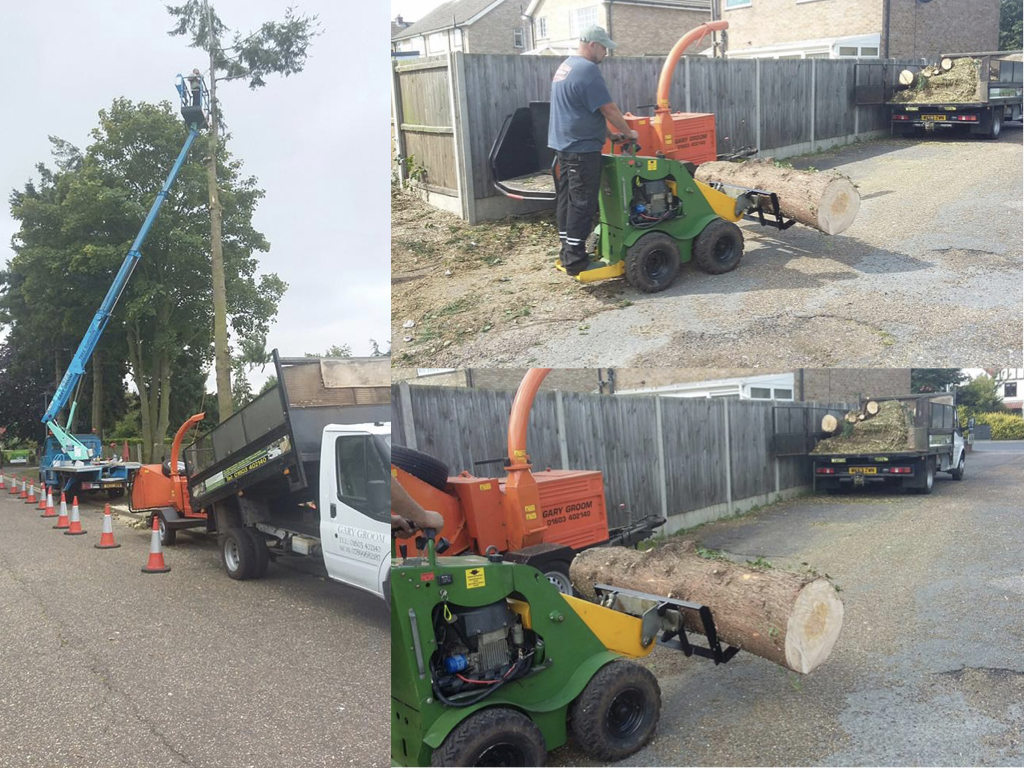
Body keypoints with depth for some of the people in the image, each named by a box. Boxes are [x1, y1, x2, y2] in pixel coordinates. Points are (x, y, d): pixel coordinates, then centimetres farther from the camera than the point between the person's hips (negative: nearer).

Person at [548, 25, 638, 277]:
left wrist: (608, 133, 20)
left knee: (566, 200, 12)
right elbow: (609, 109, -16)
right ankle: (576, 261, -6)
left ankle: (568, 253, 17)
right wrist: (628, 132, -1)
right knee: (582, 204, -7)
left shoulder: (565, 67, 16)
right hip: (582, 148, -10)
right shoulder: (587, 69, -15)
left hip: (564, 144, 10)